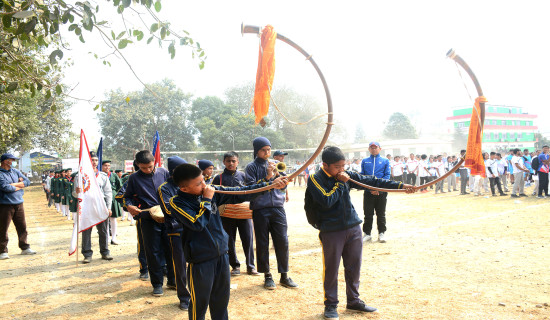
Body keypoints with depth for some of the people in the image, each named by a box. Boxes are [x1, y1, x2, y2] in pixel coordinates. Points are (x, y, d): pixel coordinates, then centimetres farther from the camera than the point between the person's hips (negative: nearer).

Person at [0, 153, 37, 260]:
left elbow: (27, 181, 7)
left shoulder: (15, 171, 13)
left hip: (18, 204, 6)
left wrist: (14, 184, -7)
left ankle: (25, 248, 22)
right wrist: (19, 186, -5)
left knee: (22, 227, 11)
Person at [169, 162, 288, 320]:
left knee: (221, 299, 18)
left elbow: (238, 193, 0)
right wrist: (207, 200, -17)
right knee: (200, 301, 8)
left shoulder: (211, 190, -1)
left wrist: (270, 184, -5)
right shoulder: (177, 202, -14)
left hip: (221, 254, 5)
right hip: (200, 260, -5)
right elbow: (198, 224, -25)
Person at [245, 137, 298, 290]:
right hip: (260, 210, -2)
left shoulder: (275, 165, 13)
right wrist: (266, 177, -16)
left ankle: (284, 276, 15)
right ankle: (267, 276, 18)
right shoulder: (252, 167, 3)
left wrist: (277, 173, -6)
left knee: (282, 242, 2)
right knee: (262, 244, 4)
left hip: (278, 208, 3)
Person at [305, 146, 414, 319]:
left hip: (353, 228, 5)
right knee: (331, 269, 3)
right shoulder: (315, 179, -8)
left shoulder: (346, 175, 7)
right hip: (331, 231, -5)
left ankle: (353, 301, 30)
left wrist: (400, 185, 5)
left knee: (354, 267, 13)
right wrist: (339, 183, -11)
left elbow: (371, 181, 7)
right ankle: (330, 305, 19)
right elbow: (327, 201, -20)